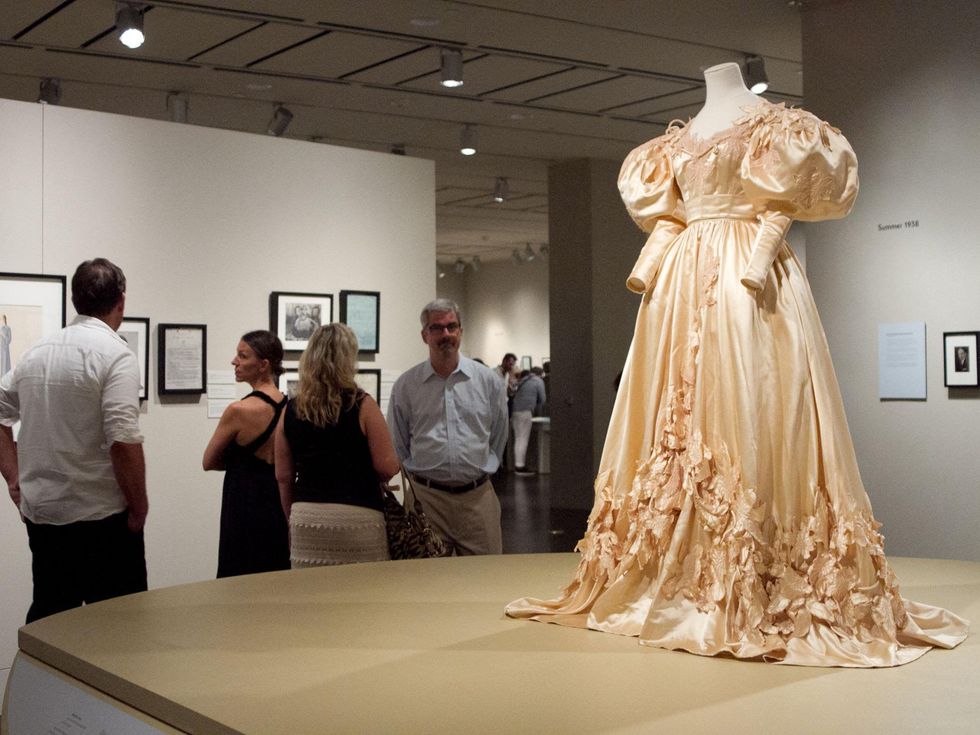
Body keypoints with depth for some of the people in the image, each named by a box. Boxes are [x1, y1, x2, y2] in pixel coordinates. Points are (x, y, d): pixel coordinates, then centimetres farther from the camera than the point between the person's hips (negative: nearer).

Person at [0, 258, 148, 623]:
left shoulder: (36, 352, 7)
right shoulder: (114, 353, -13)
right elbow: (123, 441, -20)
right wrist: (139, 508, -10)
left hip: (39, 511, 6)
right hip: (101, 517, -6)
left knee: (47, 617, 14)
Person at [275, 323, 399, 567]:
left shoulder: (291, 410, 4)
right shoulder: (362, 405, -7)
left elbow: (283, 476, 9)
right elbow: (387, 467, -8)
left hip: (306, 517, 4)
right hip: (358, 517, -4)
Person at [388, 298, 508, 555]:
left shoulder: (488, 380, 3)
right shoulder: (405, 385, 1)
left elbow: (499, 436, 14)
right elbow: (398, 445, 11)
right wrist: (418, 475, 8)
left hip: (477, 494, 1)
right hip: (426, 496, -1)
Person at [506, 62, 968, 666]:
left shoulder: (770, 124, 7)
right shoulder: (677, 142, 22)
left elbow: (782, 202, -2)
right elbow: (664, 214, 19)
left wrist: (760, 253, -17)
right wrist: (648, 266, 3)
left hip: (748, 280, -6)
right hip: (684, 283, 6)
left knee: (747, 418, -12)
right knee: (675, 421, 2)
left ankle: (755, 588, -10)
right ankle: (675, 574, 6)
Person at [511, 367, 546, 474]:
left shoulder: (523, 381, 24)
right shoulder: (538, 381, 7)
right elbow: (542, 399, 3)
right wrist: (535, 412, 15)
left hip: (515, 411, 7)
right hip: (525, 411, -7)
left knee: (518, 439, 10)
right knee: (523, 439, -6)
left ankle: (517, 465, 11)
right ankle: (521, 466, -8)